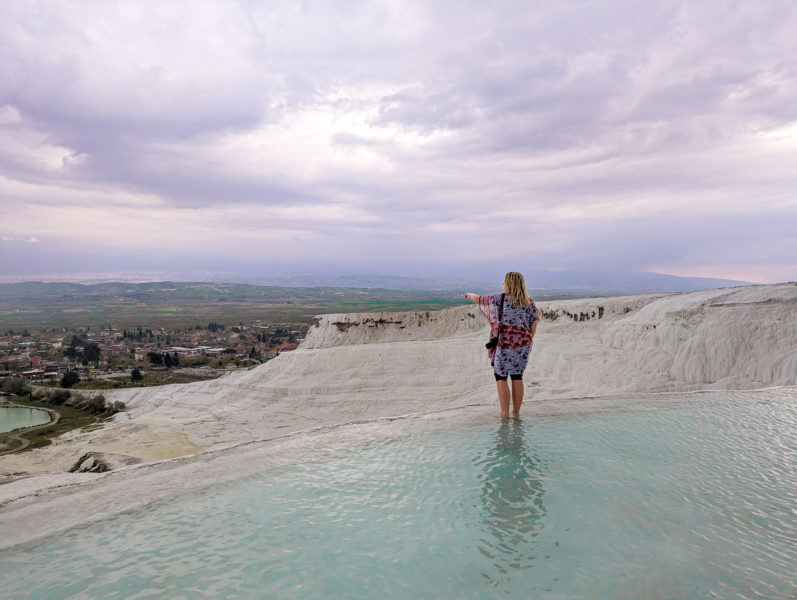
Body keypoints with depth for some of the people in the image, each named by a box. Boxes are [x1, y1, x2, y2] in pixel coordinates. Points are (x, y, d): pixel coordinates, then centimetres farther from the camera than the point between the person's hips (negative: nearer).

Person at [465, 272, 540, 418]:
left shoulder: (498, 299, -4)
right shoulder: (529, 302, 5)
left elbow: (479, 299, 10)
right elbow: (533, 325, 2)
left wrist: (470, 295, 31)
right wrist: (527, 342, 12)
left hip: (503, 344, -3)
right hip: (522, 345, 4)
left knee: (501, 376, 8)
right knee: (517, 376, 13)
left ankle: (504, 413, 6)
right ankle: (516, 412, 17)